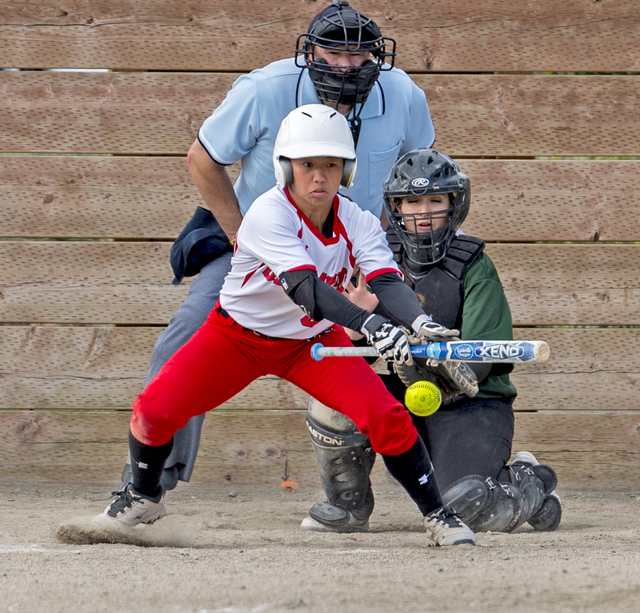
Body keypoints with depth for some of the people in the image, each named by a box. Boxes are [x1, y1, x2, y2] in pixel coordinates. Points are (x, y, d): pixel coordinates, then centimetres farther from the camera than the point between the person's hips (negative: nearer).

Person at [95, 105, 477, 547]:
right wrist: (370, 325, -57)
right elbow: (305, 287, -42)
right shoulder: (269, 214, -30)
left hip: (314, 342, 2)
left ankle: (437, 515, 0)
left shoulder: (358, 223, -16)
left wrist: (420, 322, -54)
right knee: (156, 409, -15)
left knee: (387, 416, -18)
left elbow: (387, 280, -31)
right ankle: (143, 497, 16)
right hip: (237, 337, -2)